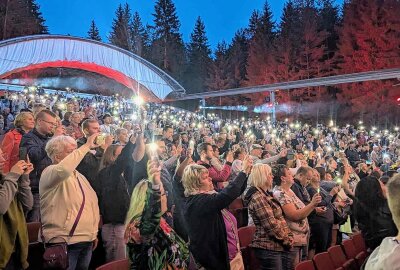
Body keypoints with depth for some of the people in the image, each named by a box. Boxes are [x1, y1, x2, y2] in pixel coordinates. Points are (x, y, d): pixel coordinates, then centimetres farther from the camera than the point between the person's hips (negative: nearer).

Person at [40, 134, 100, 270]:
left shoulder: (79, 176, 15)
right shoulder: (49, 172, -10)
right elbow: (63, 170, -36)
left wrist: (94, 233, 15)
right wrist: (86, 146, -30)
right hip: (64, 242, -7)